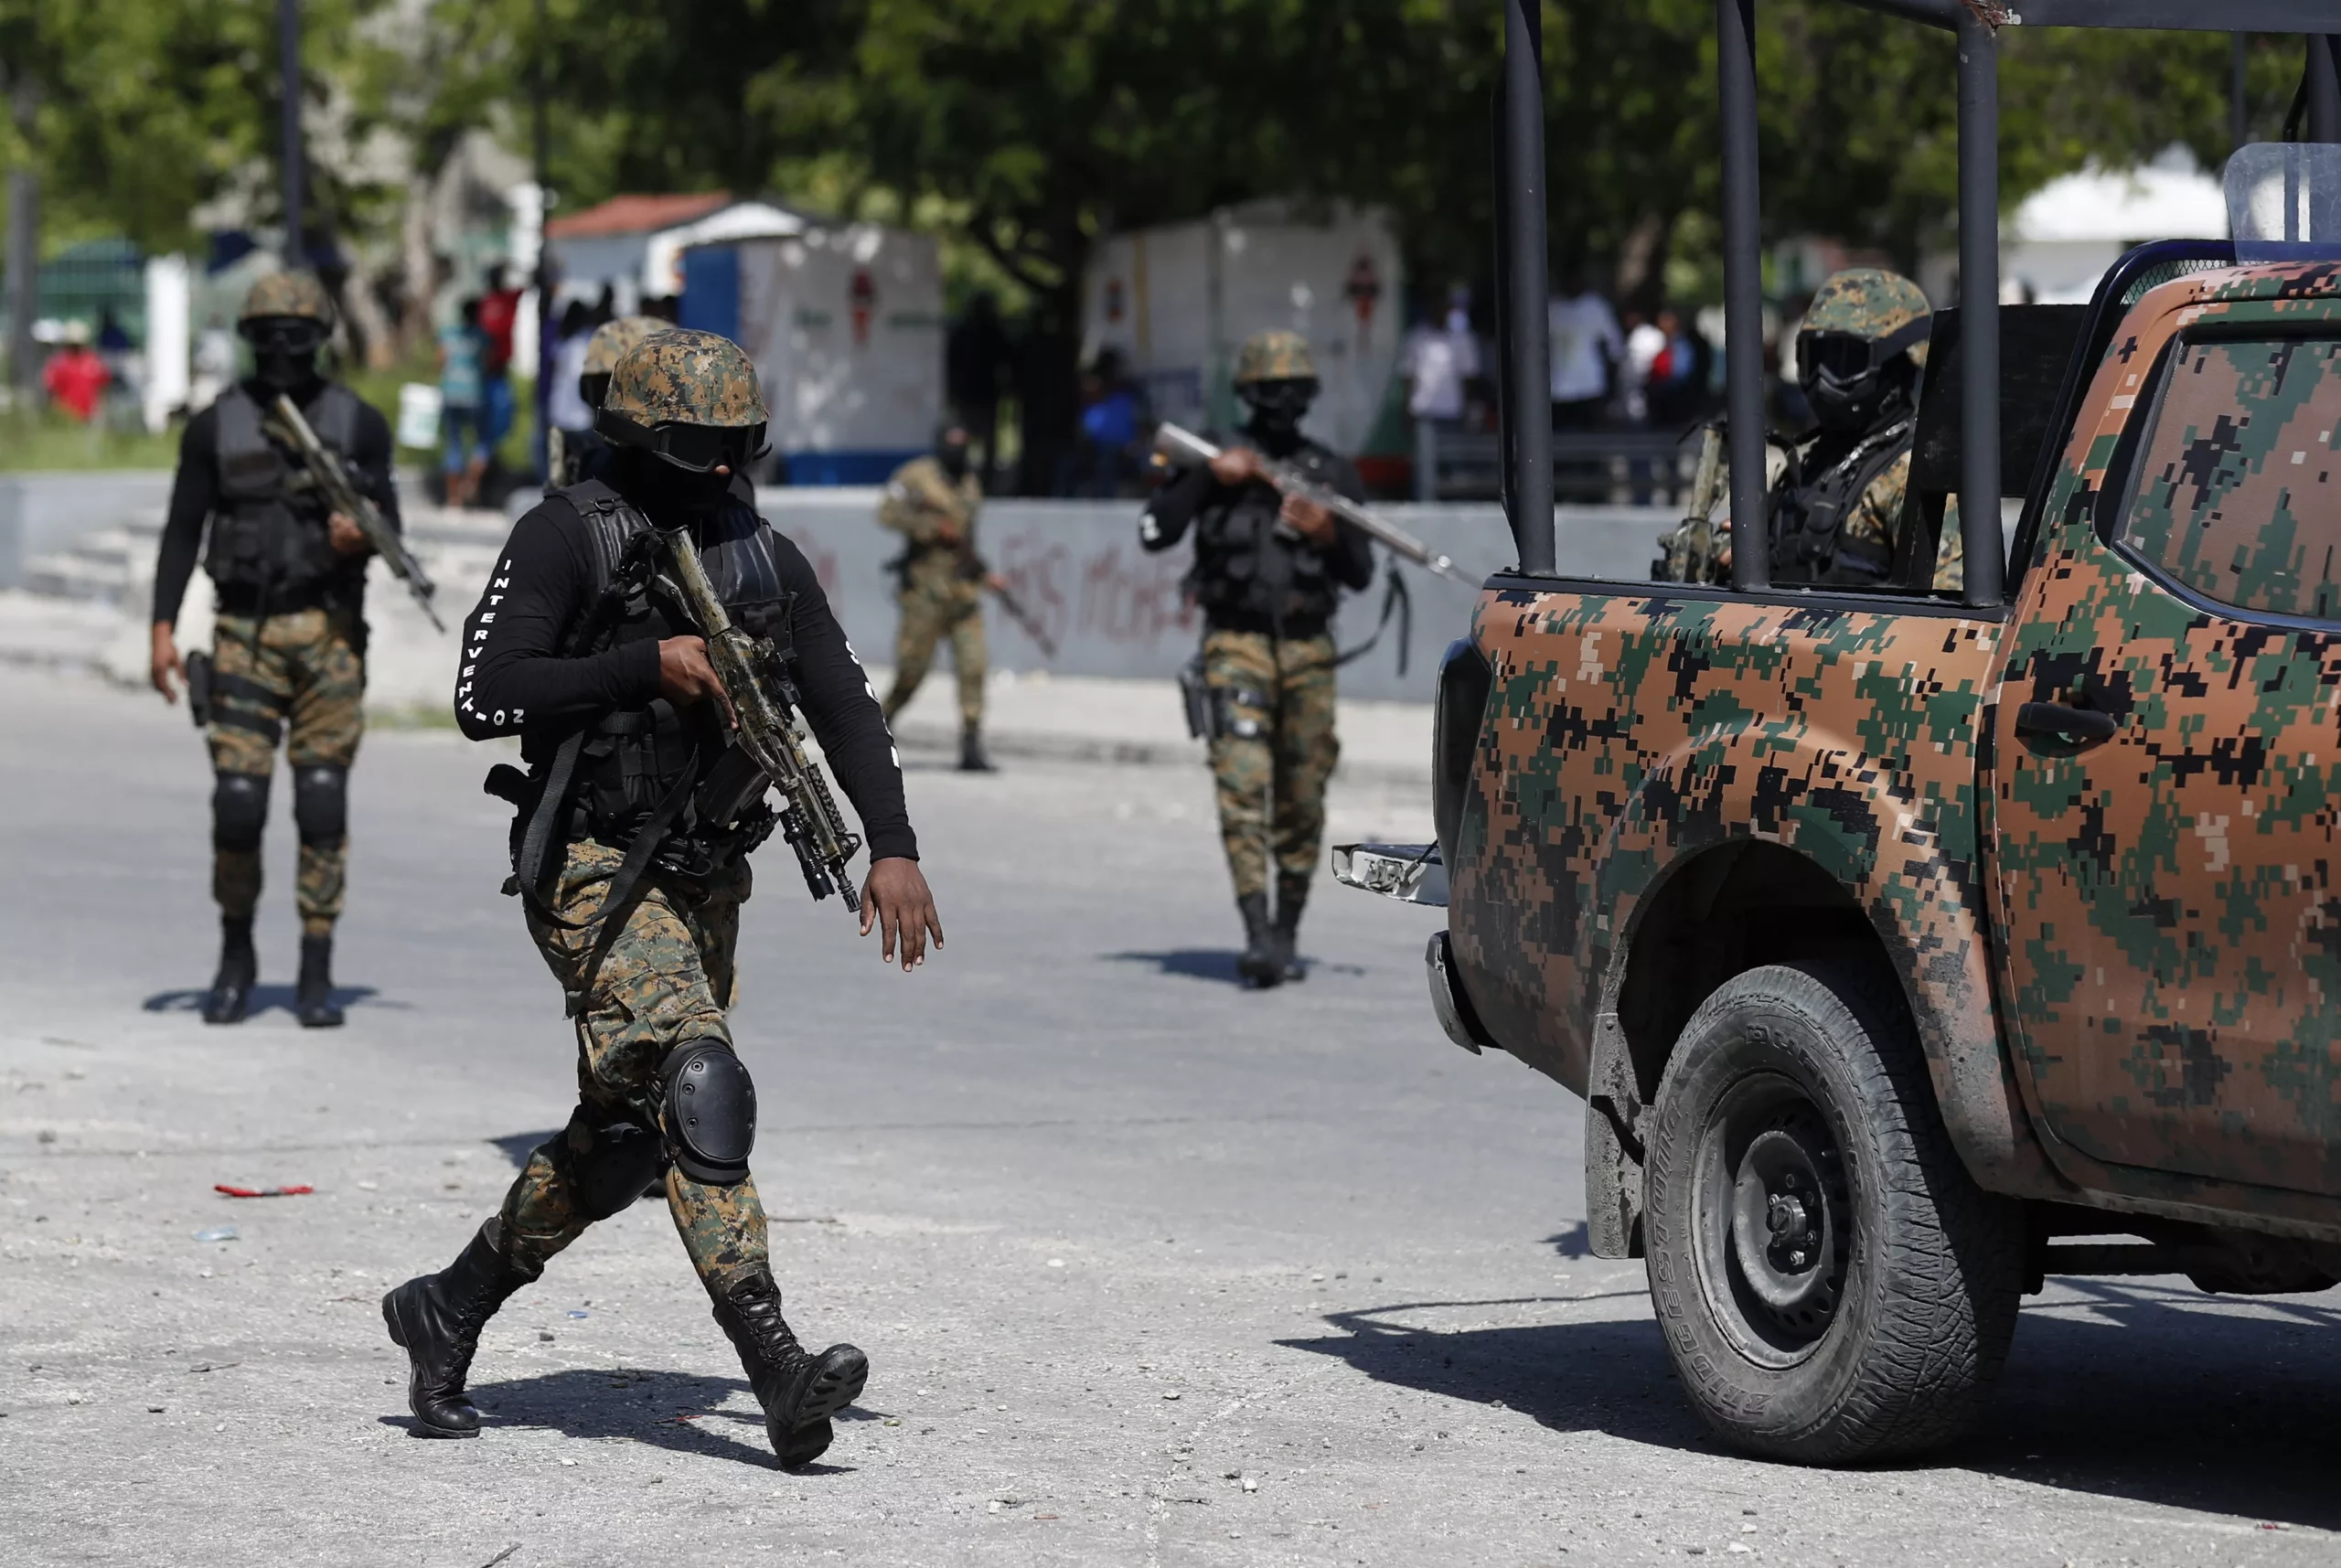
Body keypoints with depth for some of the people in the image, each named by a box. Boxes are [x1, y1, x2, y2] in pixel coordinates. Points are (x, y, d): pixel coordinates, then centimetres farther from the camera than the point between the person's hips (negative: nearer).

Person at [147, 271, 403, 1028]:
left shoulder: (359, 422, 4)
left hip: (329, 632, 0)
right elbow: (182, 531, 5)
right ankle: (235, 957, 17)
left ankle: (316, 975, 2)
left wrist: (363, 536, -18)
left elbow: (388, 517, 6)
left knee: (322, 801, -5)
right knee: (237, 802, -4)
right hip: (245, 632, 0)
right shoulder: (215, 427, 4)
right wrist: (163, 630, -3)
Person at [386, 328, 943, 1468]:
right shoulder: (567, 537, -9)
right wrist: (648, 665, -20)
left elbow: (842, 703, 7)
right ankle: (778, 1372, -28)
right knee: (698, 1085, -22)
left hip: (704, 880, 7)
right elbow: (484, 696, -16)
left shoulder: (763, 556, 8)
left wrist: (893, 848, -5)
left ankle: (448, 1311, 31)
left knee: (621, 1138, 12)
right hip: (595, 872, -7)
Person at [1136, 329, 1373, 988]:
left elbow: (1362, 574, 11)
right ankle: (1257, 935, -24)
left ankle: (1287, 935, 19)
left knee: (1302, 803, 5)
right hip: (1237, 645, -3)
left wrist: (1329, 535, -9)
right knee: (1244, 788, -17)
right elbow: (1154, 532, -5)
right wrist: (1209, 477, -13)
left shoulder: (1332, 473, 11)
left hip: (1308, 650, 3)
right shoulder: (1215, 465, 6)